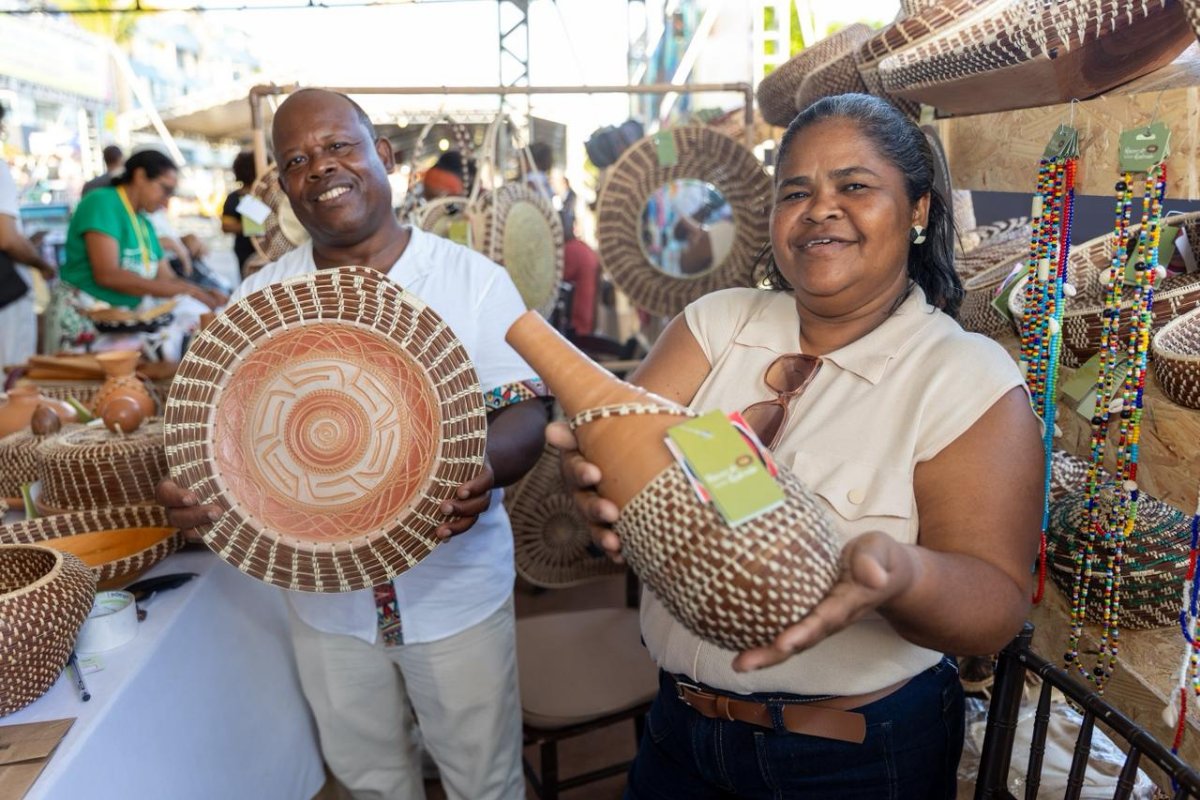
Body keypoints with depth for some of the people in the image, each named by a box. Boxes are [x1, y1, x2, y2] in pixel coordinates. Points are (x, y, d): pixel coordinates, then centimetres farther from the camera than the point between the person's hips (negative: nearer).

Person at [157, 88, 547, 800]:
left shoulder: (475, 280, -9)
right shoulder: (260, 298, -1)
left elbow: (526, 412, -12)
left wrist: (483, 470, -33)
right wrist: (188, 486, -19)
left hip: (455, 587, -2)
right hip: (325, 594, 3)